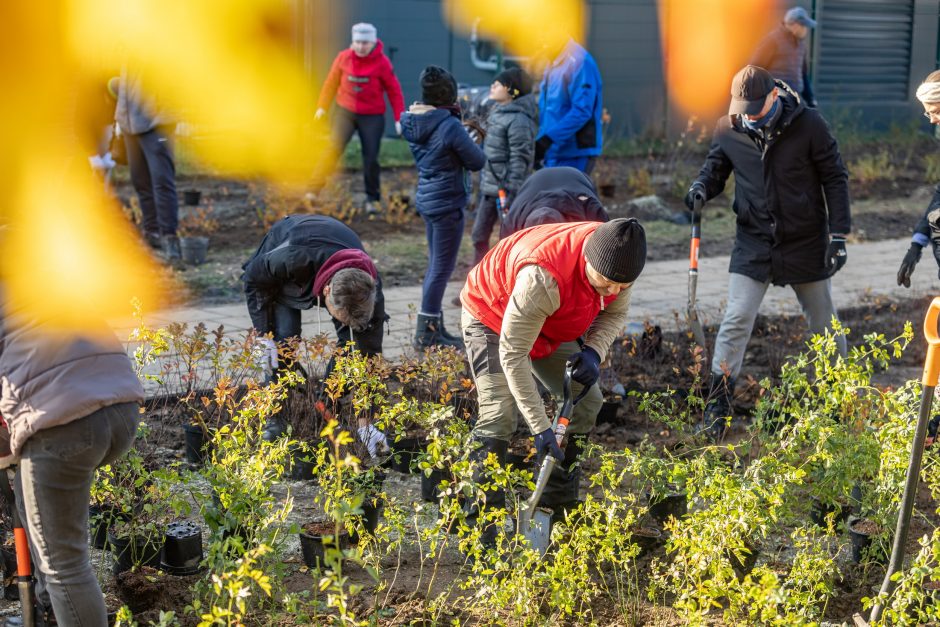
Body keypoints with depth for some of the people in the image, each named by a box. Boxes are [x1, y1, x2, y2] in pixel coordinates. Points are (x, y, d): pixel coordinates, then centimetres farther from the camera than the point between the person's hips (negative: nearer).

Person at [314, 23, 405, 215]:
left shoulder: (382, 62, -10)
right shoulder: (344, 57, -4)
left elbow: (394, 91, -3)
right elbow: (331, 82, 8)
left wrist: (399, 118, -5)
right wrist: (322, 107, 9)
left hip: (373, 116, -1)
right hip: (345, 111, 1)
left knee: (371, 158, -1)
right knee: (334, 148, -14)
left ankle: (373, 199, 15)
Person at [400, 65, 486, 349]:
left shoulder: (413, 122, 2)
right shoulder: (450, 126, -21)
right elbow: (477, 162, -12)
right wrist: (470, 143, 8)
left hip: (427, 199, 8)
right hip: (448, 203, -8)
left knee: (436, 266, 18)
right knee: (441, 269, 0)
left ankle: (432, 328, 26)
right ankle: (427, 333, 6)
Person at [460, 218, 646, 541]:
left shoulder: (615, 260, -24)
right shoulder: (543, 277, -45)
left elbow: (615, 313, -2)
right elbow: (513, 355, -38)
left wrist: (594, 351, -24)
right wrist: (540, 428, -36)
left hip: (551, 326, 7)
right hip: (492, 318, -7)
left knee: (587, 401, 3)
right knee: (500, 414, -21)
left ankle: (560, 506, 15)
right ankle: (481, 521, -15)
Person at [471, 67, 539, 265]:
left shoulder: (518, 120, -17)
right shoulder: (498, 111, 12)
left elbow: (520, 159, -20)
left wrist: (512, 192, -23)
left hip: (506, 189, -10)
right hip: (490, 187, 10)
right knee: (479, 236, 15)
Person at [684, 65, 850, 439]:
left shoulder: (808, 124, -11)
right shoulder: (728, 129, -5)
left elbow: (835, 179, -4)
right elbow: (716, 167, 11)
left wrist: (838, 235, -7)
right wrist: (702, 188, -14)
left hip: (806, 243, -1)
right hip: (754, 243, 1)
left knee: (823, 324, 12)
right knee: (736, 321, -7)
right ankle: (717, 407, 0)